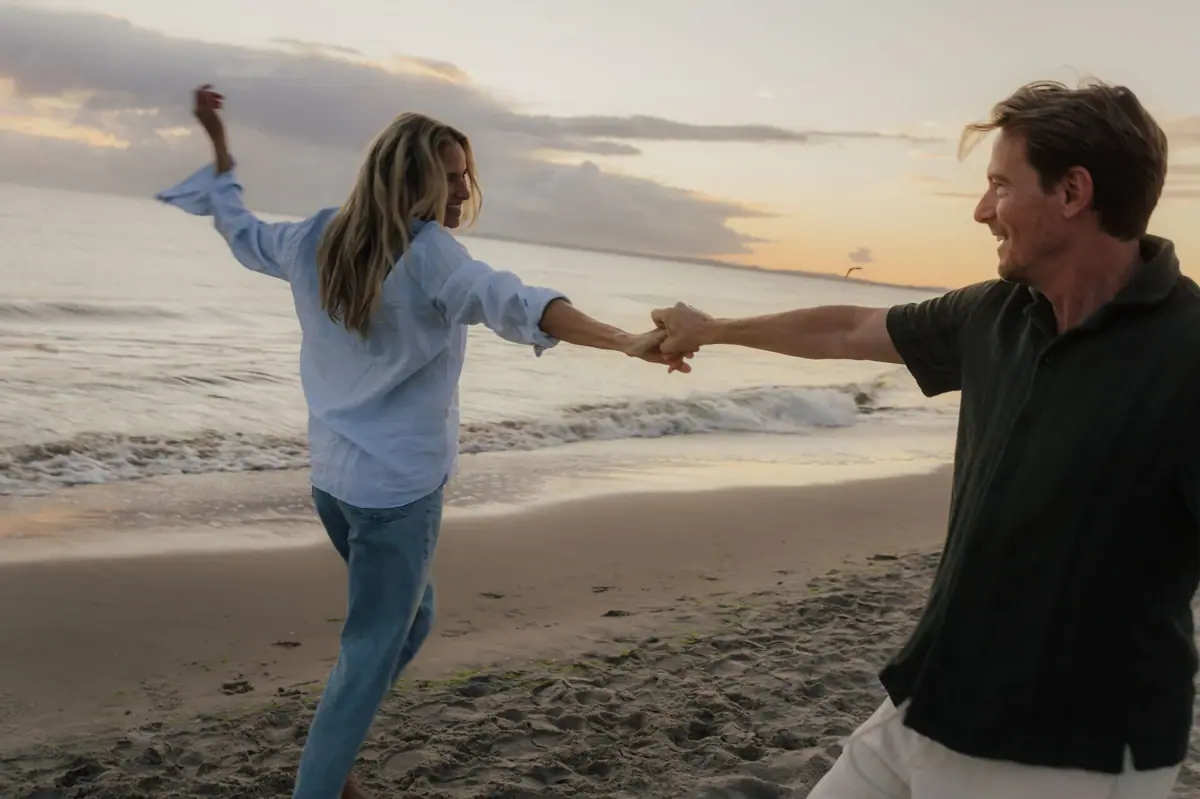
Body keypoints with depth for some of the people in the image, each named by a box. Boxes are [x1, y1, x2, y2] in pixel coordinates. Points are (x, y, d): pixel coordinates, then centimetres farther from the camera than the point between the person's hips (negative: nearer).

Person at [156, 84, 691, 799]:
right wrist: (627, 342, -46)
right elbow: (515, 305, -35)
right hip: (399, 486, -8)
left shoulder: (316, 239, 4)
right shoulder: (428, 254, -18)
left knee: (410, 619, 25)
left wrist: (219, 146, 35)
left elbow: (243, 234, 24)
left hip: (334, 477, 8)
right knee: (371, 653, 2)